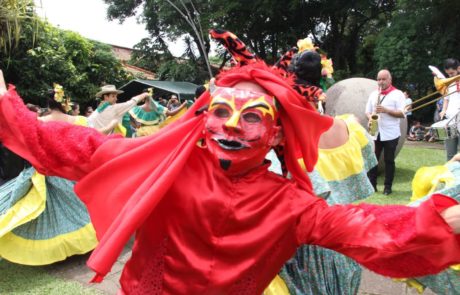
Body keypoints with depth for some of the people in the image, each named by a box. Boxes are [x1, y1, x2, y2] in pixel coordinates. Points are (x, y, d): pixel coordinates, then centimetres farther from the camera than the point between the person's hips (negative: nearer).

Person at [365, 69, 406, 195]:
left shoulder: (397, 94, -2)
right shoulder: (373, 94, 13)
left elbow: (402, 113, -9)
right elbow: (368, 111, 15)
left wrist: (386, 110, -20)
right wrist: (370, 118, -6)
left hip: (390, 134, -4)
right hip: (375, 133, 4)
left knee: (389, 160, 3)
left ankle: (388, 186, 12)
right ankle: (371, 184, 12)